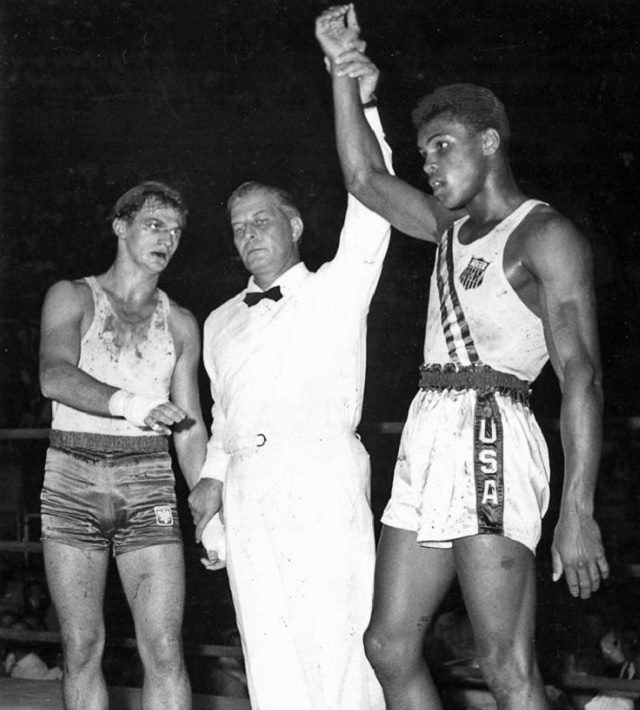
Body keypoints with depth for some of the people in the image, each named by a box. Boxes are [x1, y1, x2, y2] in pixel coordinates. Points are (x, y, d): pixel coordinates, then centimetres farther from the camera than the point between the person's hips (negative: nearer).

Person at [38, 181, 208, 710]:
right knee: (82, 648, 0)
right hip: (72, 477, -1)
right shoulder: (72, 298, 4)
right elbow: (55, 376, -16)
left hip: (149, 483, 2)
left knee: (165, 651, -8)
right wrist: (130, 405, -33)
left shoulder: (180, 324, 13)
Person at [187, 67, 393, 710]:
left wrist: (358, 104, -16)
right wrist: (213, 477, 12)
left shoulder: (335, 289, 10)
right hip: (244, 486, 5)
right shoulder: (220, 323, 25)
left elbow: (370, 211, -5)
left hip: (322, 473, -4)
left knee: (337, 643, -10)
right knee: (270, 656, 0)